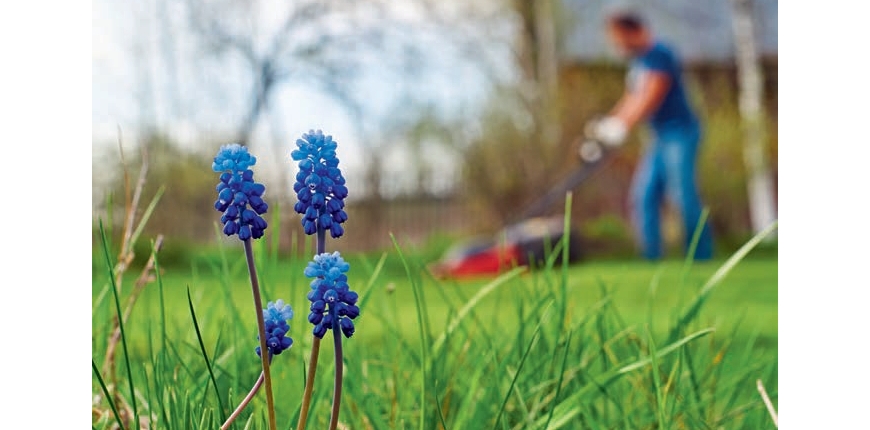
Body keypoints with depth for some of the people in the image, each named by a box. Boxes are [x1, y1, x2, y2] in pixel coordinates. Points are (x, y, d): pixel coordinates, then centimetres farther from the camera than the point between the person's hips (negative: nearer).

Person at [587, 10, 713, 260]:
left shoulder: (659, 56, -14)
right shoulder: (637, 62, 14)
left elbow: (651, 99, -23)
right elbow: (632, 100, 18)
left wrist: (622, 127, -28)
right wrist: (607, 123, 6)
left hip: (680, 132, -10)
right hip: (661, 138, 10)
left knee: (683, 196, -11)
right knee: (644, 196, 6)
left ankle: (702, 256, -5)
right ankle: (651, 257, 9)